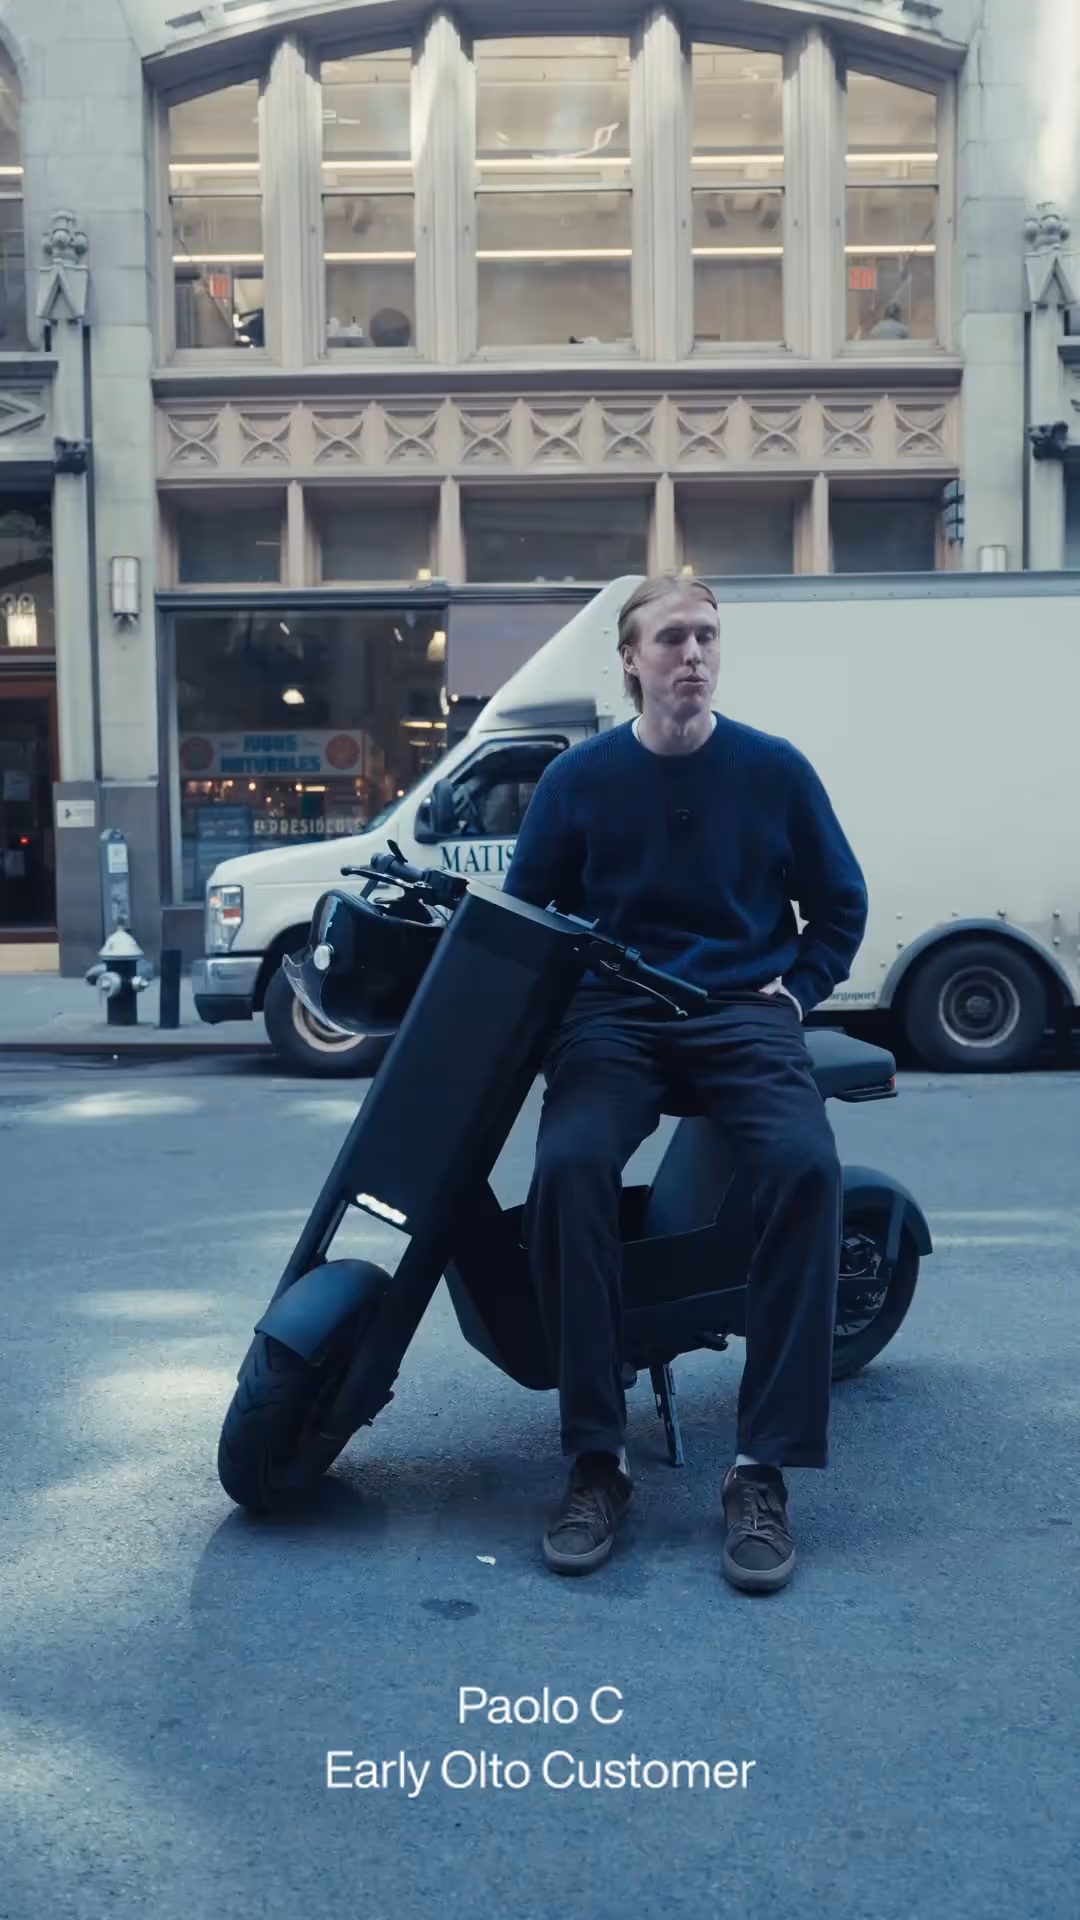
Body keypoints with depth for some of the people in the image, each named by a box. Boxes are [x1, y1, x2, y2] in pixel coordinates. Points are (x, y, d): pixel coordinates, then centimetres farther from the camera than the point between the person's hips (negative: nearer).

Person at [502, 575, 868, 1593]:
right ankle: (597, 1459, -21)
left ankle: (764, 1468, -22)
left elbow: (840, 905, 16)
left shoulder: (775, 769, 7)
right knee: (569, 1165, -32)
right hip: (612, 1015, 0)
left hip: (744, 1011, 0)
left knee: (804, 1165, -32)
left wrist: (796, 985, 2)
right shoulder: (578, 777, 7)